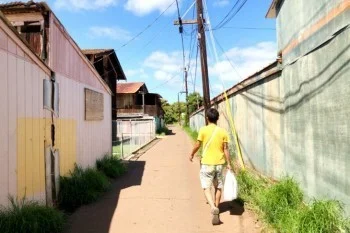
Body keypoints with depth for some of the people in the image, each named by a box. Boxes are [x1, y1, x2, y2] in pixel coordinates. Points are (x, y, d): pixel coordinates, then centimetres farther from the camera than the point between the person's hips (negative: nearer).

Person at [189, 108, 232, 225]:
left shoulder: (203, 130, -9)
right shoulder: (223, 131, -1)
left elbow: (197, 145, -3)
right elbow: (226, 149, -1)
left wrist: (191, 154, 15)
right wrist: (228, 163, 6)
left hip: (207, 163, -3)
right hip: (220, 163, 3)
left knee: (206, 187, 2)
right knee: (218, 187, 18)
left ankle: (213, 207, -20)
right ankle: (216, 208, 29)